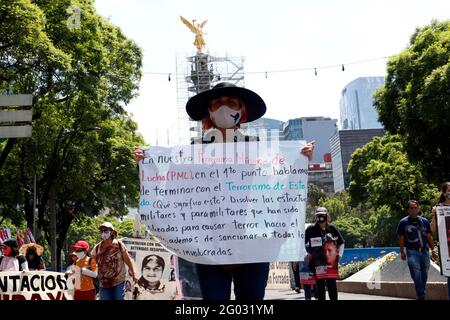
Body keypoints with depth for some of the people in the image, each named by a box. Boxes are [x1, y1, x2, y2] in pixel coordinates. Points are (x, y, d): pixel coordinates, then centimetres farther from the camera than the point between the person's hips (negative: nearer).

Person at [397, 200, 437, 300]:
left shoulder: (424, 221, 12)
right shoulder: (403, 222, 3)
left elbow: (429, 237, 16)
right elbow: (401, 238, 4)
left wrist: (433, 250, 13)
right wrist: (402, 252, 1)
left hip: (424, 251, 4)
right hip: (412, 252, -4)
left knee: (424, 276, 8)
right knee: (417, 276, -12)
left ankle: (422, 295, 22)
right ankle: (421, 296, -10)